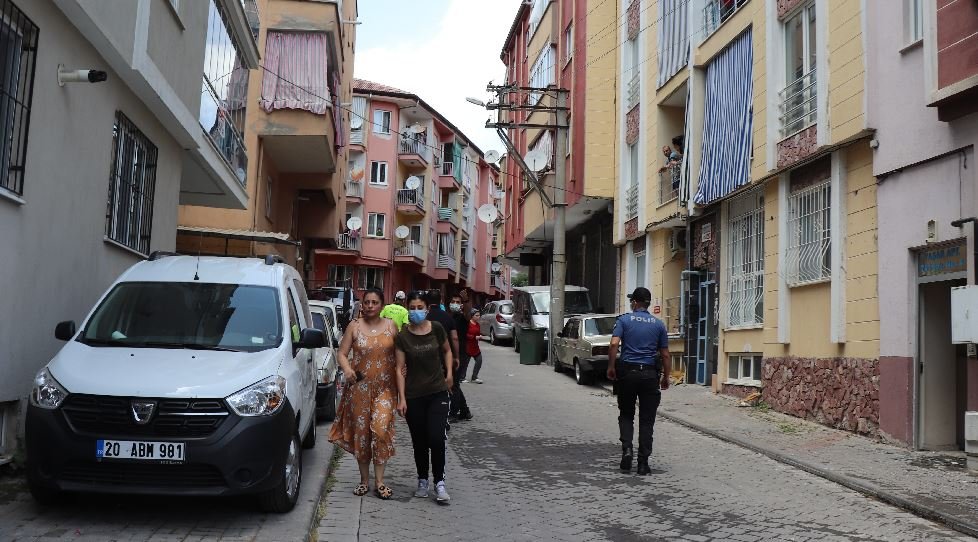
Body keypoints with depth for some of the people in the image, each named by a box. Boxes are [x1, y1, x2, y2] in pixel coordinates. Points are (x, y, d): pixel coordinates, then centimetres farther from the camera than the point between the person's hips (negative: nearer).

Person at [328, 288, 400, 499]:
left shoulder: (390, 326, 5)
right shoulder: (354, 326, 3)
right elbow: (342, 353, 3)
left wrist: (401, 383, -5)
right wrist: (346, 369, -17)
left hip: (385, 386, -1)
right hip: (360, 386, 1)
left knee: (381, 429, -13)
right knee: (361, 431, 5)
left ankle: (379, 481, -5)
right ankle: (364, 479, 18)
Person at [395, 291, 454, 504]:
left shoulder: (436, 329, -2)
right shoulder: (402, 336, -5)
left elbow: (447, 351, 16)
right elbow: (400, 368, -4)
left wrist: (449, 373, 4)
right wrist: (401, 398, -8)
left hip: (438, 392, 0)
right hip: (413, 396, 0)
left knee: (436, 438, -10)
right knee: (419, 442, 9)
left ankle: (440, 482, 4)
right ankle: (423, 481, 26)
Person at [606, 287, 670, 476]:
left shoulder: (624, 320, 0)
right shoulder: (658, 324, 6)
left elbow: (614, 344, -13)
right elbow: (665, 354, 6)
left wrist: (611, 367, -4)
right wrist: (666, 376, 16)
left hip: (627, 372, -1)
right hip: (649, 374, 1)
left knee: (626, 415, 16)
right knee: (647, 420, 5)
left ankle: (626, 448, -5)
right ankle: (643, 463, 4)